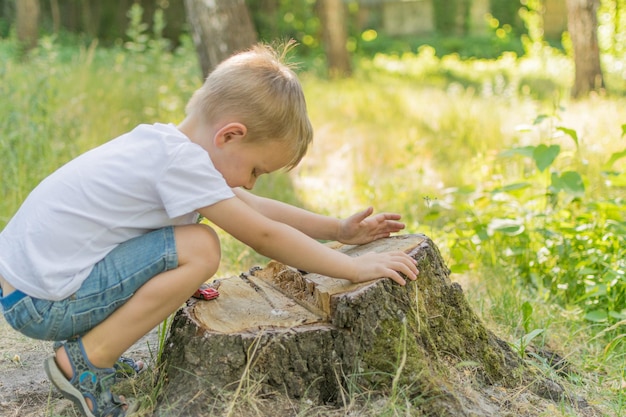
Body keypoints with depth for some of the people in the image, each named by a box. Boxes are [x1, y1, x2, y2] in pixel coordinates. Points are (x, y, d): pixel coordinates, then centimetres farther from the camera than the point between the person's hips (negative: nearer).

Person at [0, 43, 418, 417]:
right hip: (41, 304, -10)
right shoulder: (180, 160, -20)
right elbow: (263, 235, -18)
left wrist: (339, 229, 13)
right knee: (199, 249, -20)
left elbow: (252, 208, 15)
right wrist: (354, 268, -11)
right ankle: (85, 362, -7)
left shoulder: (167, 142, 9)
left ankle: (93, 339, 15)